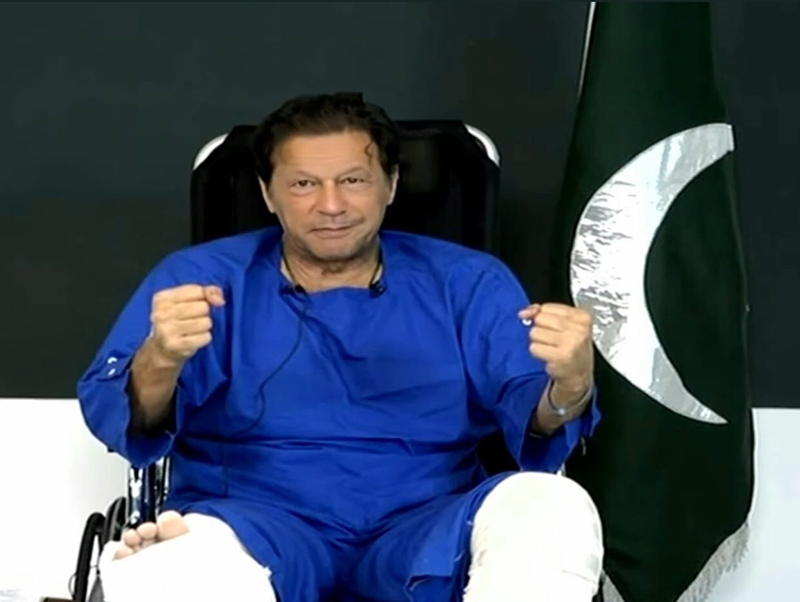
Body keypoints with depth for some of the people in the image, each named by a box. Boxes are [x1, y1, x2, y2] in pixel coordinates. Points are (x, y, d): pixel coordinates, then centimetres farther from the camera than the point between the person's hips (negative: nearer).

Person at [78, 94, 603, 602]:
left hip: (424, 531, 3)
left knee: (553, 508, -28)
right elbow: (112, 414, -5)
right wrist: (159, 361, -29)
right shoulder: (201, 278, 6)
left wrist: (568, 386, -25)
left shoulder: (468, 282, 10)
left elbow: (536, 420, 0)